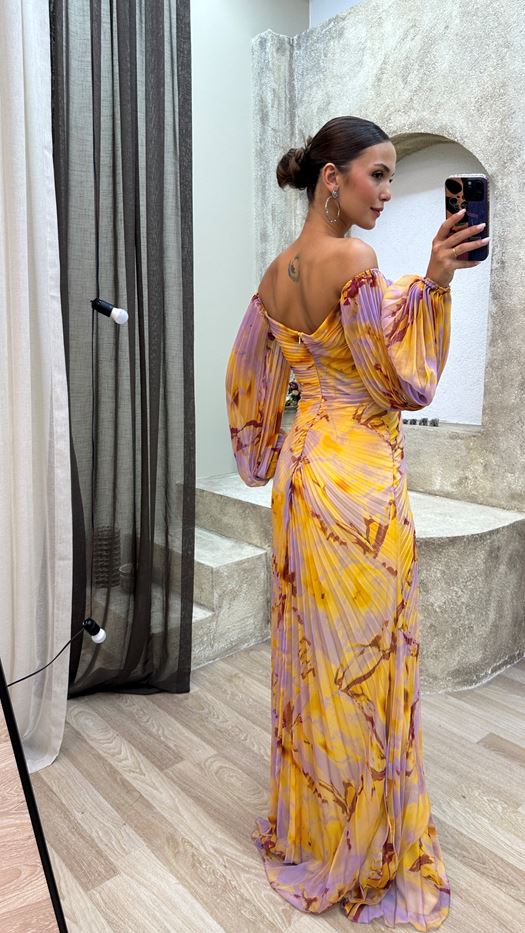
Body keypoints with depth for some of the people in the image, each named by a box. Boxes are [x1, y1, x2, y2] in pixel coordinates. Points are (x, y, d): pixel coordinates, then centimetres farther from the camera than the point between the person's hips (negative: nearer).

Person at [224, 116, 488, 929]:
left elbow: (250, 379, 15)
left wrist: (268, 459, 26)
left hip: (302, 472, 8)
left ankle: (303, 828, 37)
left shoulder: (275, 272, 10)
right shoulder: (353, 259, -14)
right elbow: (399, 380, -13)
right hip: (359, 478, -8)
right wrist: (431, 284, -16)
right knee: (364, 661, 5)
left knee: (309, 655, 18)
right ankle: (364, 858, 25)